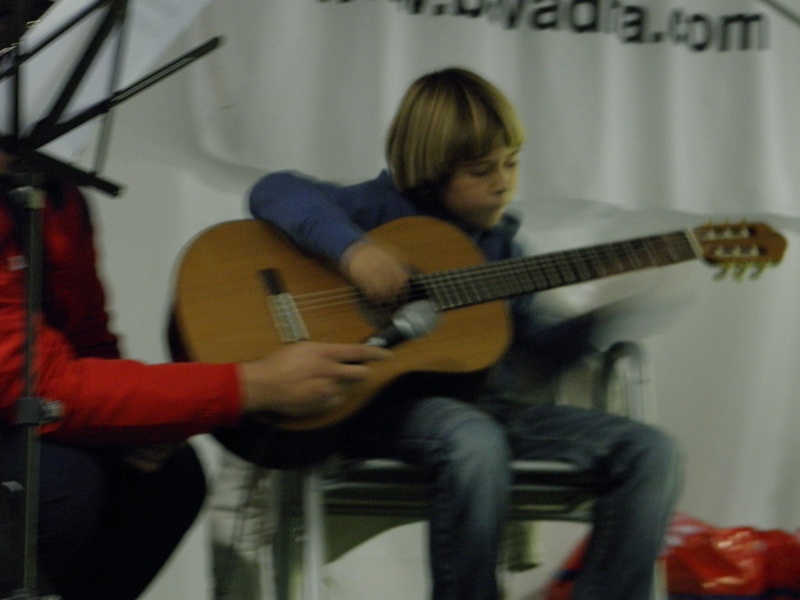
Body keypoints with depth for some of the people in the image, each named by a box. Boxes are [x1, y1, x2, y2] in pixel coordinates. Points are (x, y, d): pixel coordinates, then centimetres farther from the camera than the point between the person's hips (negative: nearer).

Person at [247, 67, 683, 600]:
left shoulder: (500, 241, 18)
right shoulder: (389, 209, 1)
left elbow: (537, 348, 20)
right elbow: (274, 191, -11)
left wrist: (596, 319, 3)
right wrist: (351, 245, -26)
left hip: (489, 404, 6)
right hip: (390, 403, -6)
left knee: (652, 453, -9)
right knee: (476, 444, -41)